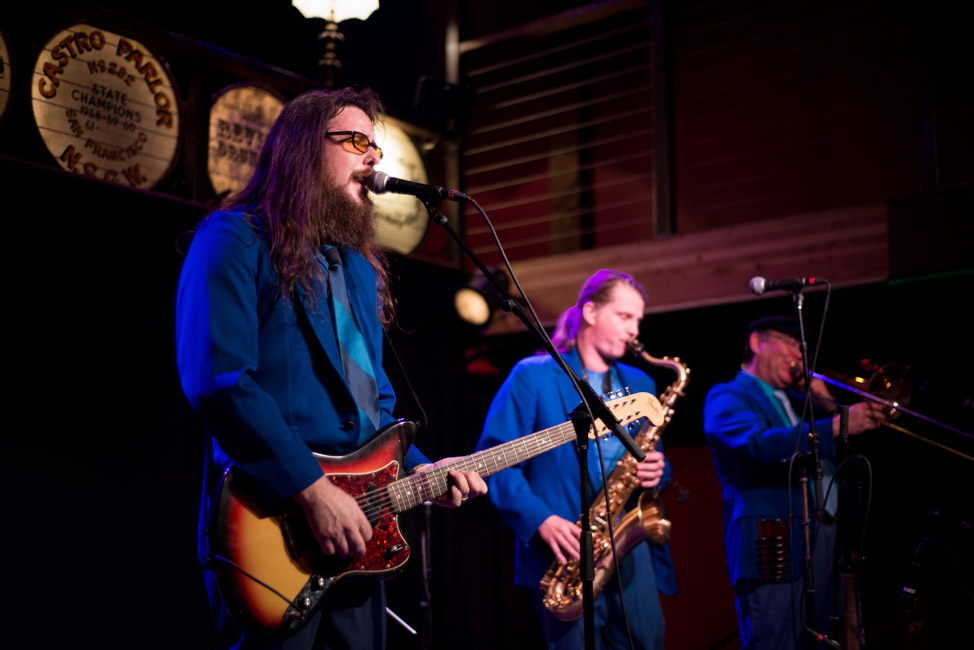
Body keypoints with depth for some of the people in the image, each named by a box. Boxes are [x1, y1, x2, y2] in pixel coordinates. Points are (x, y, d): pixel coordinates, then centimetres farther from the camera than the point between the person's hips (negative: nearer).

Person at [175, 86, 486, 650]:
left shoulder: (359, 265, 20)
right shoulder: (237, 240, -5)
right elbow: (217, 379, -18)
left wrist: (417, 469, 7)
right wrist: (313, 488, -23)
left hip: (354, 527, 8)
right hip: (271, 520, -8)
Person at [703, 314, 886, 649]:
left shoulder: (795, 398, 25)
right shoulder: (726, 397, 1)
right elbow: (761, 443, -20)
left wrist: (825, 403, 8)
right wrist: (837, 424, -27)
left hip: (824, 540, 8)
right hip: (775, 546, -8)